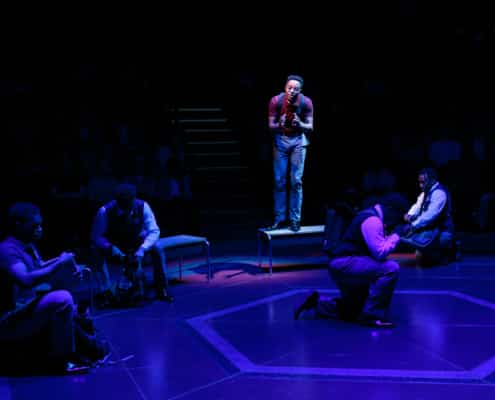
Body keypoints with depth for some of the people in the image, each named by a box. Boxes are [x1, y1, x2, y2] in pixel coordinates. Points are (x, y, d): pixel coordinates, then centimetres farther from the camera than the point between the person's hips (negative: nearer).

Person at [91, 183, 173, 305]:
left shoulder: (142, 206, -23)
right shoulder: (105, 211, -26)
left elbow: (154, 231, -21)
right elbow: (96, 236, -21)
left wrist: (142, 249, -38)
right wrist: (112, 249, -38)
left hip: (136, 243, 1)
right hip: (115, 246, -1)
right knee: (98, 251, -31)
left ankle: (161, 290, -16)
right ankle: (107, 292, -27)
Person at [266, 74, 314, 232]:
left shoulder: (306, 102, -17)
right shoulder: (276, 101, -17)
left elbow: (310, 127, -11)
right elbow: (271, 126, -13)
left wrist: (300, 124, -33)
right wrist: (279, 125, -36)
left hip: (298, 140, 0)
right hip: (280, 140, 0)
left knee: (296, 181, -4)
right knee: (279, 181, 1)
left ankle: (295, 220, 2)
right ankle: (279, 219, 9)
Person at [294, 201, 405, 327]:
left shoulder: (372, 216, 15)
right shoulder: (372, 220, -16)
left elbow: (378, 248, 20)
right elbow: (380, 253, -21)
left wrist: (391, 237, 9)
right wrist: (395, 236, -10)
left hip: (344, 265, 11)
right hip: (345, 264, -11)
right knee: (391, 268, -24)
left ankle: (318, 302, 21)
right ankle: (372, 315, -16)